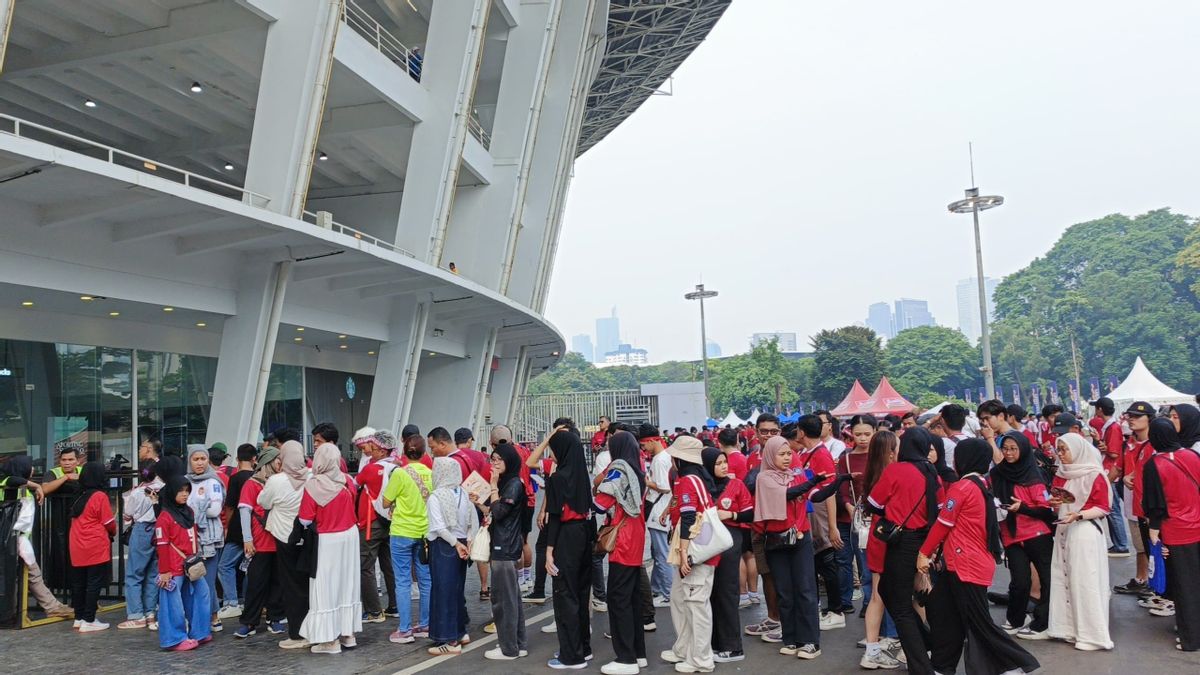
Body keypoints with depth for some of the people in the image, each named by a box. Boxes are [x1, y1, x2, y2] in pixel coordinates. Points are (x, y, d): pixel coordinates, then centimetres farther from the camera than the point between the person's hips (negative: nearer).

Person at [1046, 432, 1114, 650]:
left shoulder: (1095, 475, -9)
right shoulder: (1061, 475, 11)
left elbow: (1104, 508, -10)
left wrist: (1078, 515, -22)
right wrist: (1054, 503, 0)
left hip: (1086, 532, -7)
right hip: (1063, 531, 7)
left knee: (1086, 582, -4)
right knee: (1063, 579, 7)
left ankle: (1092, 634, 4)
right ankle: (1069, 627, 16)